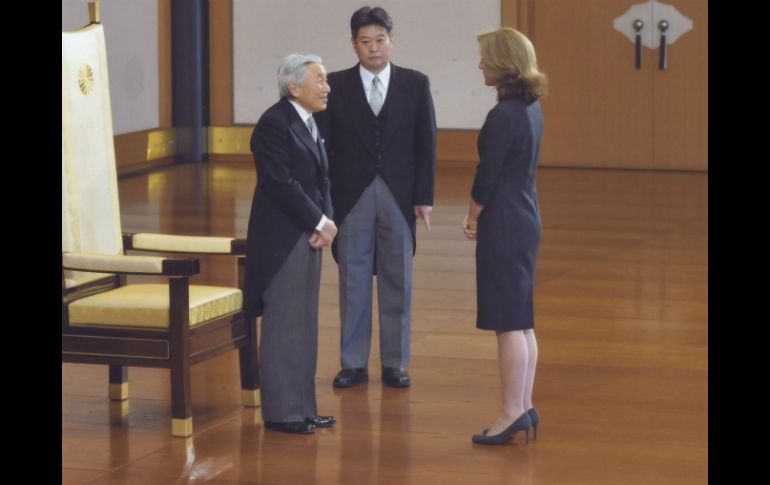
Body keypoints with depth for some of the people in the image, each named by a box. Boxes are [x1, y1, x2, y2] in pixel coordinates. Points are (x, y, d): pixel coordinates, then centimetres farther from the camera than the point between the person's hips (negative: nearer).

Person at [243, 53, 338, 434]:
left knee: (304, 327, 12)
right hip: (282, 241, -9)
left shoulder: (308, 123, 14)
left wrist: (326, 221, -3)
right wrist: (319, 223, -15)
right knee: (283, 327, -3)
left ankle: (302, 408, 19)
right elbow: (282, 185, -20)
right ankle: (281, 412, 3)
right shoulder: (274, 124, -14)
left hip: (308, 236, 9)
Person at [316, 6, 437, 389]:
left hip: (399, 198, 0)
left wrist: (425, 198, -3)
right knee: (353, 282, 5)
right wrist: (323, 200, -5)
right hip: (352, 198, 0)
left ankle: (395, 364, 13)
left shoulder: (415, 84, 2)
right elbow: (324, 145, 0)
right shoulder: (336, 85, 0)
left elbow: (426, 144, 2)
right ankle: (353, 364, 12)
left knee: (397, 282, 6)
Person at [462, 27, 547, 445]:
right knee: (522, 321, 13)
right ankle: (524, 407, 19)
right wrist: (481, 216, 11)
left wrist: (473, 218, 0)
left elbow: (487, 176, -17)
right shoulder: (531, 108, 9)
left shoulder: (504, 115, -19)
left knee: (508, 323, -3)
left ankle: (513, 412, 1)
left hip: (504, 224, -9)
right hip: (526, 219, 9)